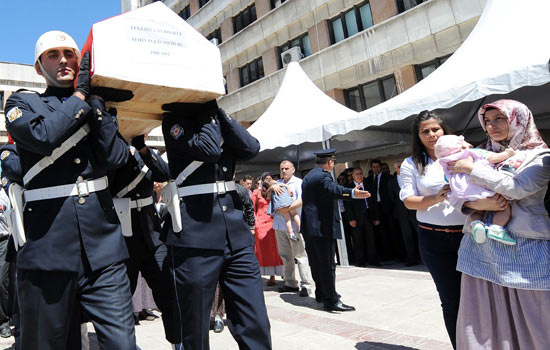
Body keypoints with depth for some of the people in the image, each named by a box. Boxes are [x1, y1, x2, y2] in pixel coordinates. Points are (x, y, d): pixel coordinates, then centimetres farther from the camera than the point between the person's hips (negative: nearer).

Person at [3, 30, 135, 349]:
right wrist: (80, 95, -3)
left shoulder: (100, 106, 16)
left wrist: (96, 100, -3)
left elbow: (115, 158, -3)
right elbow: (43, 135, -14)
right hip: (48, 248, -1)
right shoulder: (22, 103, 11)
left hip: (103, 247, 1)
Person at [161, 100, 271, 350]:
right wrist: (209, 110, -2)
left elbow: (251, 149, 0)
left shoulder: (217, 120, 18)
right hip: (195, 236, -4)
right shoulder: (175, 121, 2)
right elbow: (208, 148, -17)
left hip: (236, 232, 5)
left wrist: (218, 111, 1)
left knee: (256, 327, 4)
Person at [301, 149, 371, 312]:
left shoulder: (308, 177, 18)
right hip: (323, 227, -10)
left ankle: (321, 294, 30)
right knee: (328, 264, -5)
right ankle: (331, 300, -1)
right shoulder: (323, 176, -12)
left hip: (309, 227, 10)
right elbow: (332, 189, -35)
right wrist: (352, 193, -52)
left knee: (316, 263, 17)